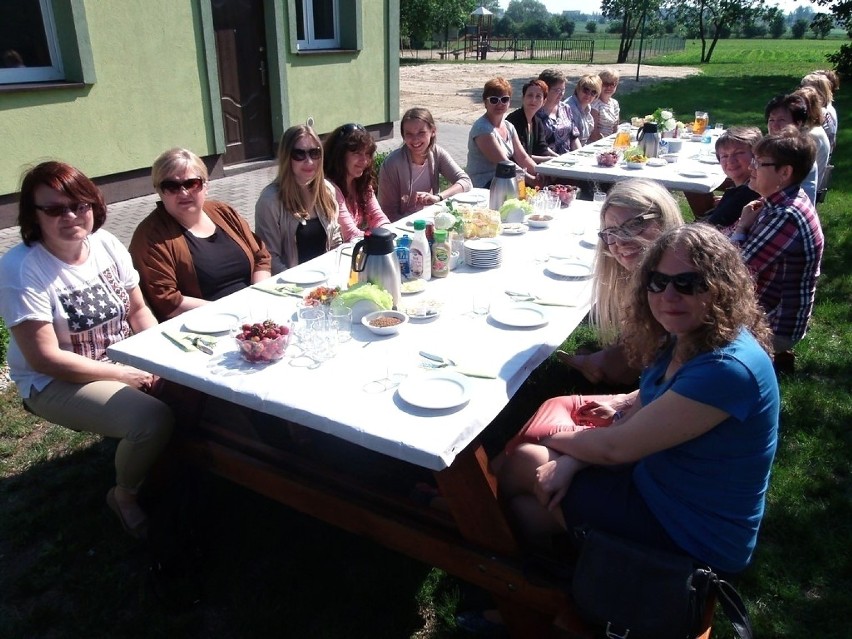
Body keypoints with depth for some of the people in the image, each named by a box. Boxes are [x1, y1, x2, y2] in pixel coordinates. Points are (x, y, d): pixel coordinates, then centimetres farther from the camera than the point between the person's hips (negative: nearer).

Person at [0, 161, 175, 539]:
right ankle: (124, 497, 4)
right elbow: (45, 359, -21)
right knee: (153, 420, -28)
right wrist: (125, 375, -21)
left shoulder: (105, 243, -3)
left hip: (126, 361, 6)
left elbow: (138, 310, 6)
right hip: (56, 383, -6)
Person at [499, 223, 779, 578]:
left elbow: (616, 447, -26)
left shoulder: (727, 369, -31)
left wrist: (552, 435, -7)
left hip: (693, 539, -8)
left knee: (522, 465, -4)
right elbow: (641, 409, 3)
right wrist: (572, 460, -14)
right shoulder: (686, 341, -2)